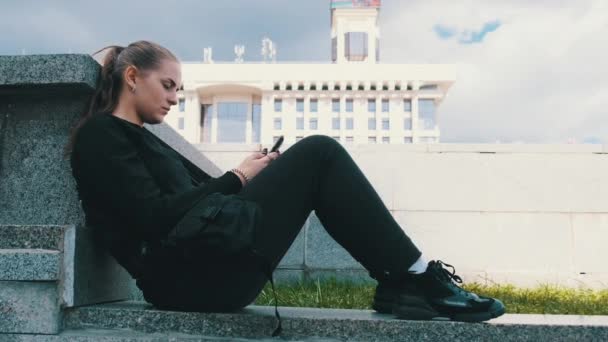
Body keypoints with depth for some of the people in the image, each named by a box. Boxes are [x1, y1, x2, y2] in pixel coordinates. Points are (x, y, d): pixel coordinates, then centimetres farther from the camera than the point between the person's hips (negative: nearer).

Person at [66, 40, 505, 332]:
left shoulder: (141, 138, 26)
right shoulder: (100, 134, -2)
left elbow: (204, 193, 19)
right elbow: (156, 218, -16)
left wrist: (258, 174, 2)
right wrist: (237, 177, -8)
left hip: (204, 267, 9)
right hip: (188, 278, -9)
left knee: (314, 161, 5)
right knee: (317, 153, -12)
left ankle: (402, 282, -3)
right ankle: (419, 278, -7)